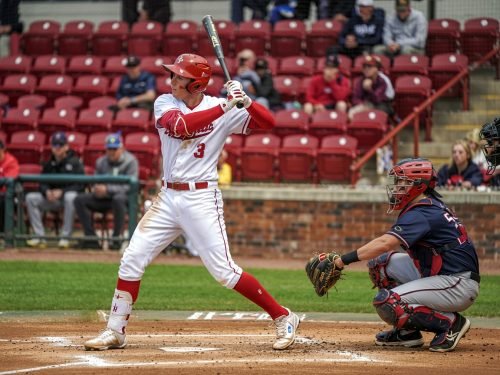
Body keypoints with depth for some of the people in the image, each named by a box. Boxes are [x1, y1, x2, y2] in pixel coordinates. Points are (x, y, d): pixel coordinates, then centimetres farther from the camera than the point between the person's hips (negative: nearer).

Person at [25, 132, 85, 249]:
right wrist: (47, 191, -12)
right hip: (51, 199, 5)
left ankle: (65, 237, -34)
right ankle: (39, 236, -18)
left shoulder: (75, 162, -3)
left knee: (70, 197, -40)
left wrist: (62, 192, -22)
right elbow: (42, 183, 13)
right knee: (30, 198, -16)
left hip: (69, 193, -5)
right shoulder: (48, 164, 12)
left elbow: (80, 185, -11)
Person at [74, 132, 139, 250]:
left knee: (118, 199, -41)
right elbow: (95, 182, 16)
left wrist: (107, 189, -25)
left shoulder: (130, 161, -6)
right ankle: (91, 238, -18)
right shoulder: (101, 162, 12)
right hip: (103, 199, 6)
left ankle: (116, 238, -30)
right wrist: (96, 189, -11)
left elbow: (130, 186, -15)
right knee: (80, 199, -15)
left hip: (126, 197, -6)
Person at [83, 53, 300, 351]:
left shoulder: (224, 109, -4)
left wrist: (245, 100, -26)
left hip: (202, 198, -4)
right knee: (132, 261, 2)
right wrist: (224, 107, -25)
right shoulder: (165, 103, 2)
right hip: (169, 197, 4)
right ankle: (115, 332, 13)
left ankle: (283, 318, 2)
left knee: (224, 270, -9)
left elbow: (268, 123, -10)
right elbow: (180, 125, -19)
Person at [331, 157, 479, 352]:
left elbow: (385, 243, -30)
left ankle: (450, 322, -9)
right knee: (380, 262, 9)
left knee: (386, 303, -19)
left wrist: (346, 259, -29)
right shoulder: (431, 206, 14)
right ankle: (408, 331, 12)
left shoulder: (421, 214, -18)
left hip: (459, 285, -10)